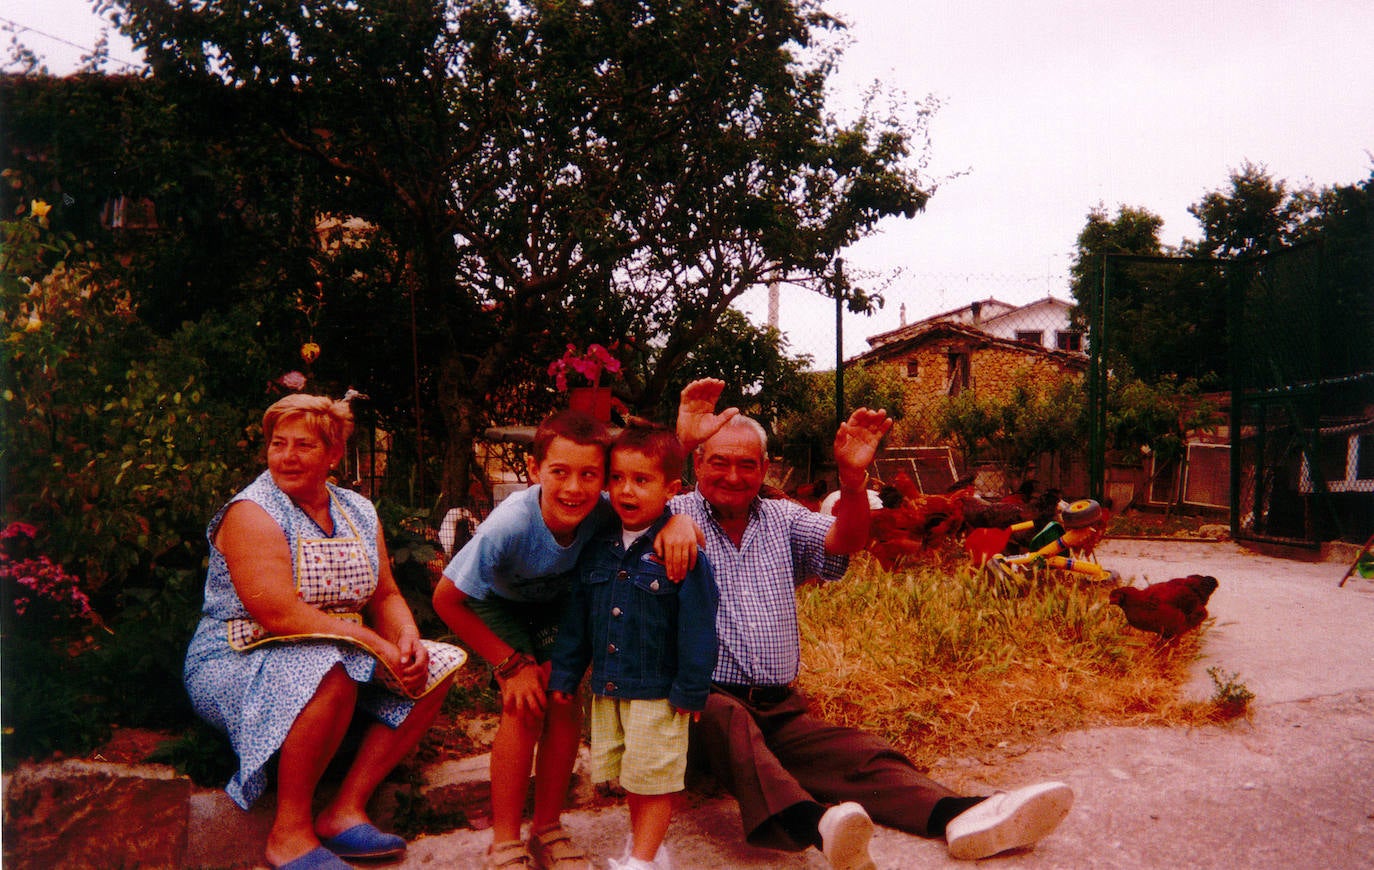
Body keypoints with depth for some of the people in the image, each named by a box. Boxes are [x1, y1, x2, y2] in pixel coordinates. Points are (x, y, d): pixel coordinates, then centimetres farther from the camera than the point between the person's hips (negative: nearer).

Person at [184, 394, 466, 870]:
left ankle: (345, 809, -11)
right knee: (331, 672, -37)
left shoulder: (359, 513, 8)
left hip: (338, 656, 7)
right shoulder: (251, 514, -13)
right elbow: (279, 615, -25)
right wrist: (375, 644, -26)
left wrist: (408, 639, -14)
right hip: (235, 668, -7)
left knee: (436, 667, -9)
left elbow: (386, 597, 9)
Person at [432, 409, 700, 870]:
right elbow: (446, 599, -27)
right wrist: (512, 664, -20)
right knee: (525, 709, -17)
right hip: (499, 604, -3)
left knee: (564, 705, -8)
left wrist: (679, 523, -45)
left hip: (556, 604, 3)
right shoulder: (509, 527, -41)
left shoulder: (601, 513, -34)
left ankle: (548, 831, 13)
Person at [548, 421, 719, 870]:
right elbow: (578, 615, 10)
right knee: (628, 775, 19)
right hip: (606, 688, 6)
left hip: (658, 691, -6)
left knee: (654, 776, 6)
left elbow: (697, 625, -14)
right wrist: (565, 673, 9)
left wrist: (691, 689, -13)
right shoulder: (599, 548, 2)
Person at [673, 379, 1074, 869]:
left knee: (864, 755, -21)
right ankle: (809, 823, -61)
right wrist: (679, 442, -34)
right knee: (729, 720, -38)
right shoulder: (680, 514, 4)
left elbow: (843, 542, -2)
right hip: (702, 701, -4)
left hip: (780, 708, 5)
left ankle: (959, 816, -42)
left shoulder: (783, 519, 16)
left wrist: (853, 477, -21)